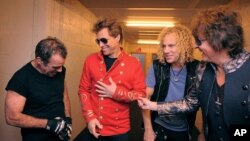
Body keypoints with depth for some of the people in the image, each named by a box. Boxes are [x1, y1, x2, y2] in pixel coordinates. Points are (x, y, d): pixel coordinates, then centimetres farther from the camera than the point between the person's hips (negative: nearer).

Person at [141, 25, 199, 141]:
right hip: (158, 126, 0)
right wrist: (148, 129, -11)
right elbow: (146, 97, -10)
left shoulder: (197, 69, -12)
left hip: (183, 130, 1)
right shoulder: (157, 66, -12)